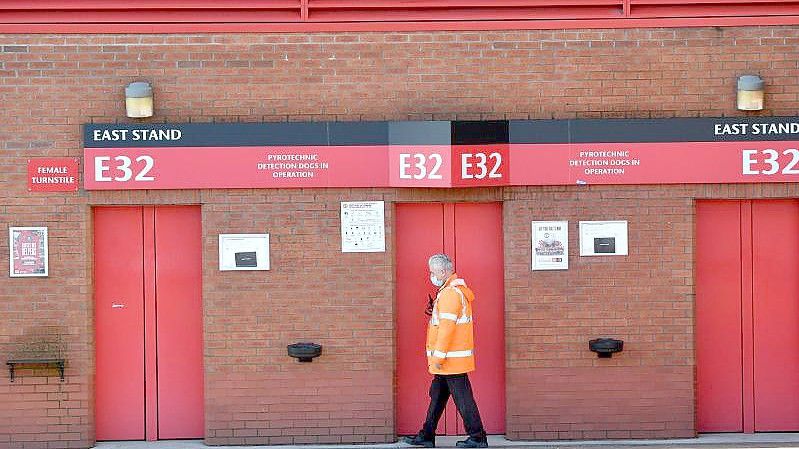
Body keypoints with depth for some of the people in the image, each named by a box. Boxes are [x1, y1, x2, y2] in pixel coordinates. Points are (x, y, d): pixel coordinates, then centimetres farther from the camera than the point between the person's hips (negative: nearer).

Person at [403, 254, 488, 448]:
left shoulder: (450, 293, -17)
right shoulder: (457, 290, 16)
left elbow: (447, 327, -21)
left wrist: (439, 356, -20)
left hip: (451, 359, -11)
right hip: (449, 360, 11)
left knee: (463, 399, -6)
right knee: (437, 397, 14)